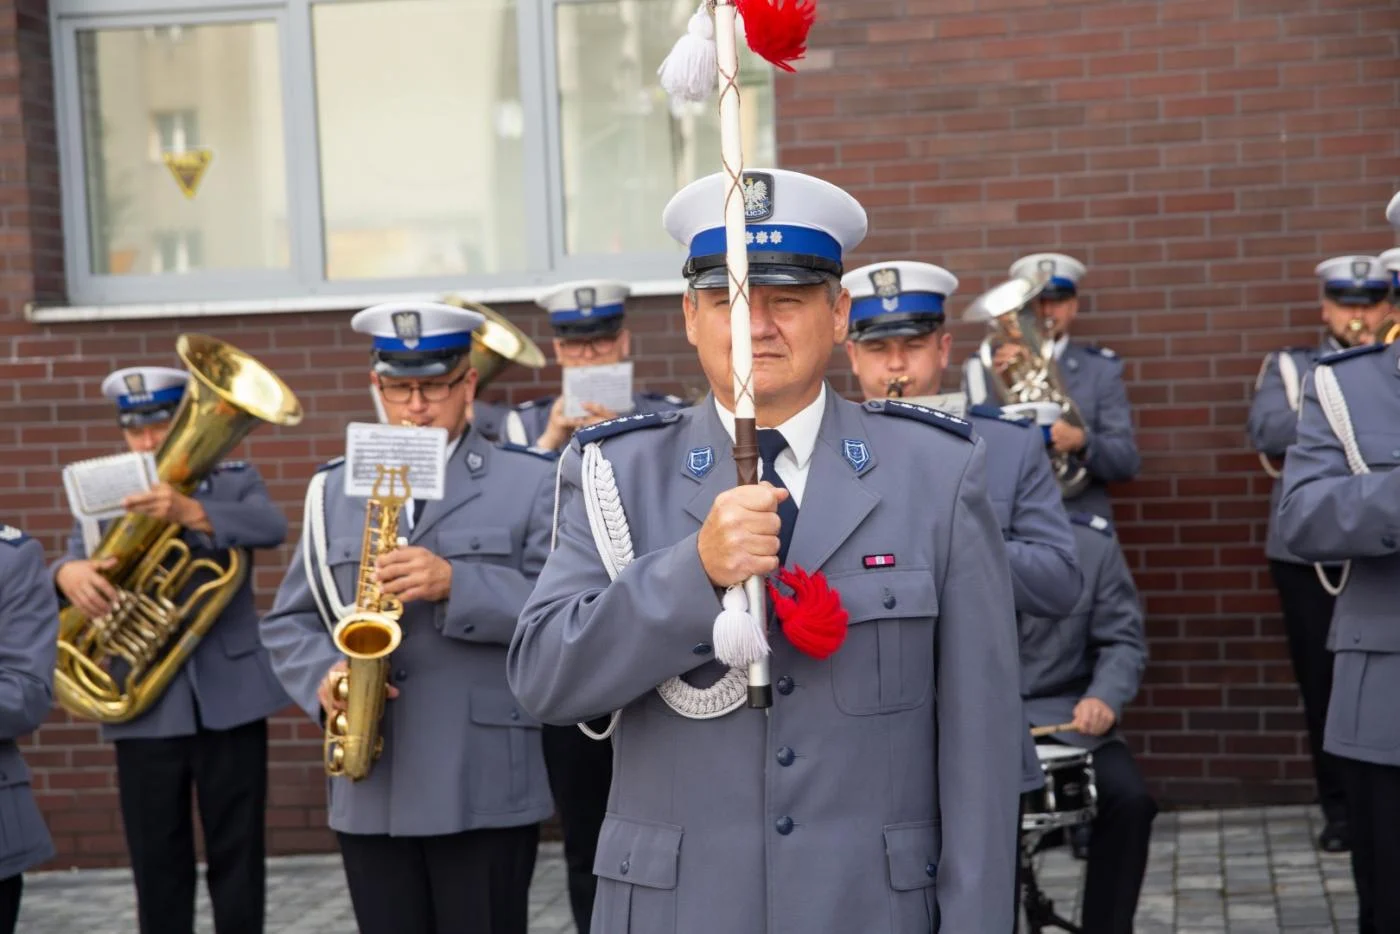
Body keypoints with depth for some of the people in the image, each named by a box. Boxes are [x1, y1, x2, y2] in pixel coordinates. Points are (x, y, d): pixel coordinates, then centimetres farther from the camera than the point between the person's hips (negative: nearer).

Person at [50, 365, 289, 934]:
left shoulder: (233, 481, 3)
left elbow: (272, 527, -18)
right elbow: (75, 556, -6)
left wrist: (190, 512, -35)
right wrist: (70, 572, -32)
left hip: (228, 695, -2)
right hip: (145, 703, 2)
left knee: (237, 855, 5)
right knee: (156, 863, 6)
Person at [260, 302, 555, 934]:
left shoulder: (531, 482, 2)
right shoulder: (334, 489, 13)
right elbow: (289, 621, 13)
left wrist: (456, 584, -20)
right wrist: (324, 677, -8)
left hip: (487, 788, -3)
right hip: (369, 791, 3)